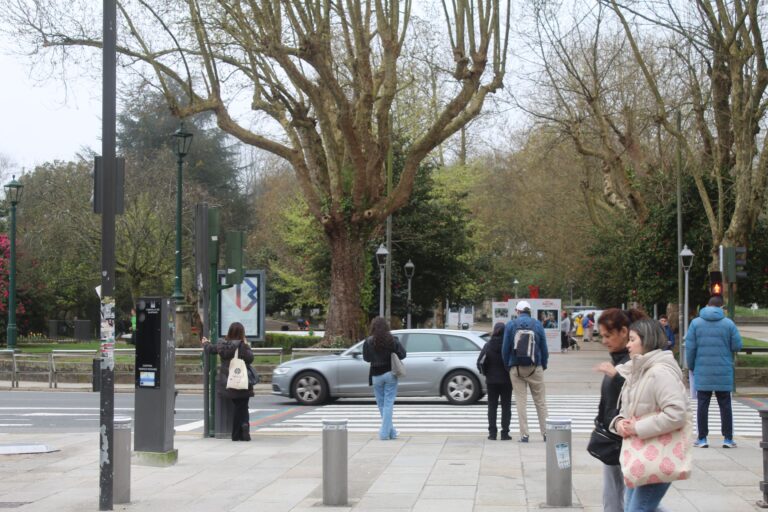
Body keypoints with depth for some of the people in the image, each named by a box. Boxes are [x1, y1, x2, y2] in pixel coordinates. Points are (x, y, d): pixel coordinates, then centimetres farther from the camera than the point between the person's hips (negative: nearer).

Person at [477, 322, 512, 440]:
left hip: (491, 381, 1)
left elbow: (480, 363, -5)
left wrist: (486, 373, 10)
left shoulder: (488, 346, -5)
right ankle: (504, 433, 2)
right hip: (506, 380, -1)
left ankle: (492, 433, 4)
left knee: (492, 406, 9)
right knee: (506, 406, 6)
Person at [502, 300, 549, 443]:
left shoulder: (510, 325, -2)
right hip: (535, 367, 0)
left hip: (516, 368, 0)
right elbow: (544, 347, 2)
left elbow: (505, 348, -1)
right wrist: (544, 365, 13)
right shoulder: (537, 324, 0)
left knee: (520, 401, 4)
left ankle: (524, 434, 1)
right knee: (540, 401, 8)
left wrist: (507, 366, 10)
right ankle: (546, 432, 9)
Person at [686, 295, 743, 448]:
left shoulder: (696, 323, -1)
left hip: (702, 373, 0)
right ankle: (728, 439, 9)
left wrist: (691, 367, 9)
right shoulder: (728, 324, -3)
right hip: (724, 373, 0)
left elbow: (690, 348, -2)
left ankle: (702, 438, 6)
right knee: (725, 405, 8)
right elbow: (737, 346, -3)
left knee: (702, 405, 6)